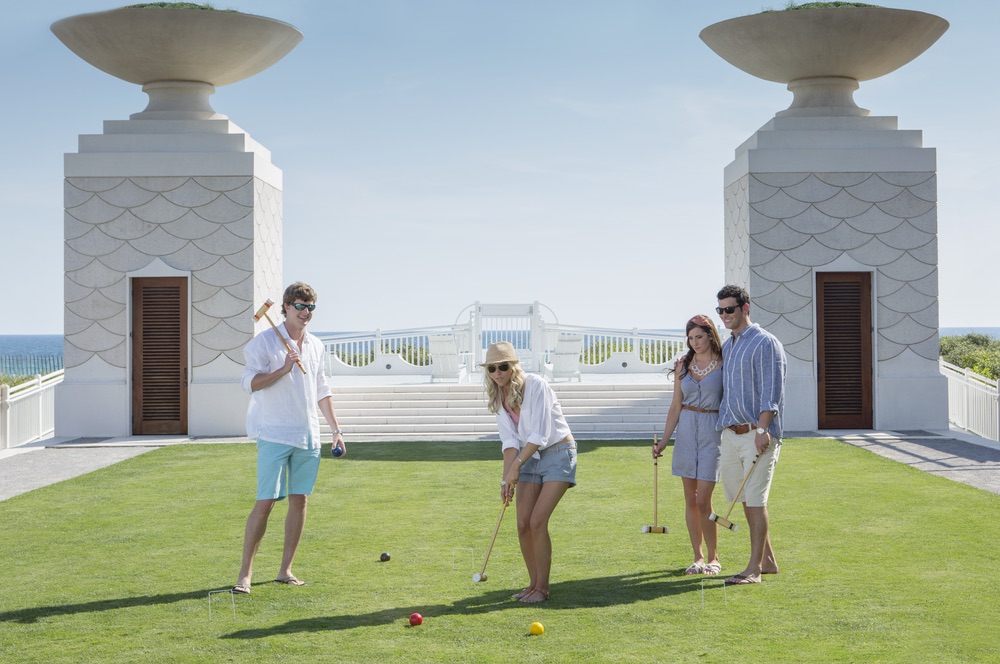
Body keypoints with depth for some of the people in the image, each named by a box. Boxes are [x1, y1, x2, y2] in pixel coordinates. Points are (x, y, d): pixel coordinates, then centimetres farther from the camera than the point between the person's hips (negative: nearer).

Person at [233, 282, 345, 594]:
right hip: (274, 435, -6)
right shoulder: (265, 341, -4)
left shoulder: (315, 346, 14)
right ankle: (245, 573, -1)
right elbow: (250, 382, -11)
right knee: (265, 502, -9)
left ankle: (285, 570, 13)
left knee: (299, 499, 5)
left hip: (308, 436, 6)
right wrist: (284, 368, -21)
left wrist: (336, 429, 16)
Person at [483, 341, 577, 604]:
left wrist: (516, 466, -24)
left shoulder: (535, 385, -20)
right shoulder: (498, 397, 0)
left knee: (537, 522, -15)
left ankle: (542, 587, -2)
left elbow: (540, 434, -24)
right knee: (523, 524, 0)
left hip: (558, 453, -6)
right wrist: (507, 477, -13)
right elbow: (510, 440, -2)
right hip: (530, 457, 6)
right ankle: (533, 583, 15)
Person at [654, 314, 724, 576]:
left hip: (713, 431, -4)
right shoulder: (683, 365, 8)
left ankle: (713, 558, 7)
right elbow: (676, 406, 12)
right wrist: (663, 441, 8)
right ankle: (698, 557, 15)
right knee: (690, 500, 6)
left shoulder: (724, 364, -4)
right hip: (686, 431, 4)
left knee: (703, 500, -8)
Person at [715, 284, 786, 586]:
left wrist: (762, 429, -21)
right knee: (745, 499, 9)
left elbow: (772, 391, -13)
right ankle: (767, 560, 19)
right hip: (730, 433, 8)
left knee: (755, 499, -9)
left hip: (757, 434, -8)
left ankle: (754, 569, -7)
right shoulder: (727, 346, 18)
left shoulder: (764, 343, -6)